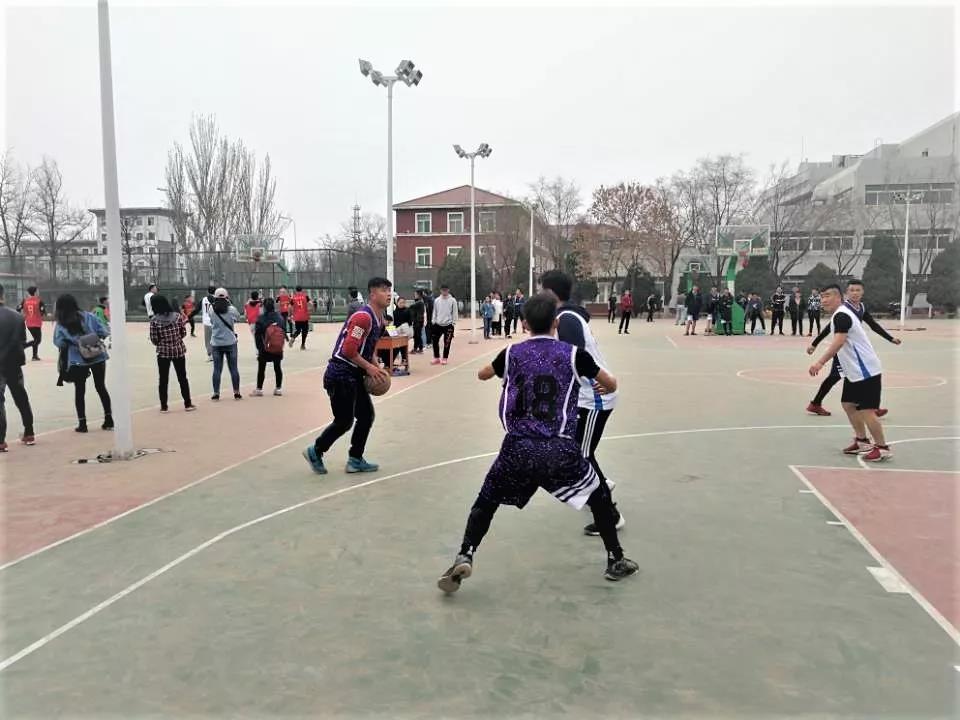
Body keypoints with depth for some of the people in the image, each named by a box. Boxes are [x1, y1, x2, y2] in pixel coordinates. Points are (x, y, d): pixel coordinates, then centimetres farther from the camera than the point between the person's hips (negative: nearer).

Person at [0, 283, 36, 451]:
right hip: (14, 364, 6)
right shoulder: (17, 316, 4)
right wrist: (31, 342, 23)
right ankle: (29, 434, 26)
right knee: (21, 398, 17)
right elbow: (21, 342, 6)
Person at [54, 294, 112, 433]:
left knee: (79, 390, 12)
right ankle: (109, 420, 18)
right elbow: (103, 333, -7)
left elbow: (59, 342, -9)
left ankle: (82, 423, 11)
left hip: (77, 360, -1)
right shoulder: (88, 316, -3)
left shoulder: (61, 324, -3)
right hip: (98, 357, 1)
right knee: (101, 387, 14)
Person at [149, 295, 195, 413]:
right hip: (179, 351, 2)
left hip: (163, 352, -2)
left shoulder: (154, 321, -11)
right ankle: (188, 404, 16)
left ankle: (164, 406, 13)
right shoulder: (178, 316, -6)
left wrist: (162, 342, 12)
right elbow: (183, 334, 0)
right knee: (182, 378, 12)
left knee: (163, 380, 9)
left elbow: (154, 340, -8)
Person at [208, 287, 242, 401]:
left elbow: (211, 321, 8)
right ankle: (236, 393, 11)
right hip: (230, 342, -1)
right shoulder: (232, 309, -11)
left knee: (217, 369, 7)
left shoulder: (212, 310, -7)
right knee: (233, 368, 7)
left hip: (216, 343, 1)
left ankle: (216, 393, 8)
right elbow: (238, 319, 7)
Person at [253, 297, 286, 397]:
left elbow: (257, 334, -8)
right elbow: (284, 331, 3)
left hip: (265, 348, -3)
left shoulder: (261, 319, -12)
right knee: (277, 367, 13)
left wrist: (259, 347, 1)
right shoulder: (280, 317, -4)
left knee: (261, 368, 8)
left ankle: (259, 389, 10)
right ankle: (278, 388, 16)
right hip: (278, 348, 3)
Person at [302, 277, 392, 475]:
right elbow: (348, 350, -24)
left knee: (367, 416, 10)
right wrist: (369, 367, -16)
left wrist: (376, 368, 6)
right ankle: (315, 452, 18)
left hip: (354, 375, 10)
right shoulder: (363, 317, -21)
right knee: (344, 421, -3)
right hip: (340, 375, -10)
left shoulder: (379, 320, 11)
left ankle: (355, 460, 20)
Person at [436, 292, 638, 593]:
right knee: (599, 496, 23)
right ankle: (616, 560, 28)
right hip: (559, 450, -1)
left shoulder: (511, 353, 6)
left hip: (517, 447, 1)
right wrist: (605, 386, 38)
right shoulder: (573, 354, 0)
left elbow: (482, 375, 27)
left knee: (485, 502, 20)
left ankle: (464, 557, 5)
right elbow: (611, 384, 14)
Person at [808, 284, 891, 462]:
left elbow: (838, 342, -36)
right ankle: (862, 441, 26)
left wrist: (820, 363, -45)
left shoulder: (841, 315, -21)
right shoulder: (843, 310, 8)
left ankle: (882, 448, 4)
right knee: (848, 404, 15)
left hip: (865, 371, -10)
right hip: (854, 371, 10)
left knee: (866, 410, -8)